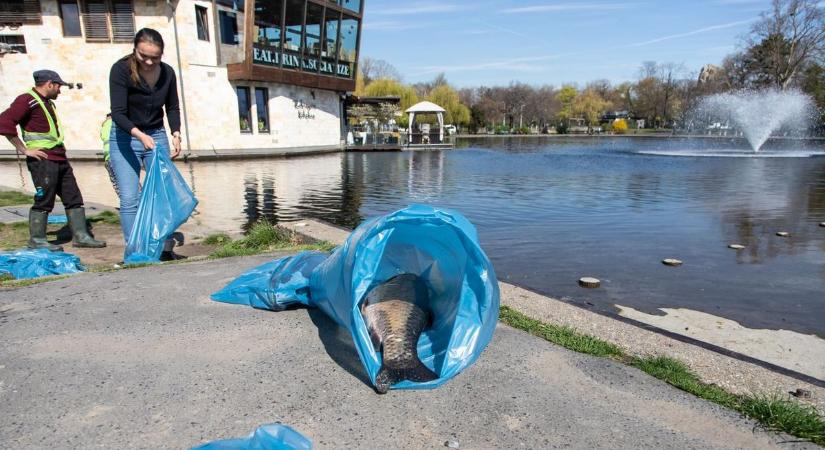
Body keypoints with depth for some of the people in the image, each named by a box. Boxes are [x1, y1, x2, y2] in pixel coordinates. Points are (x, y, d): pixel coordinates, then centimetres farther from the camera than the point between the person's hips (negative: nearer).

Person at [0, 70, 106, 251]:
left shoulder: (48, 103, 21)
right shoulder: (27, 100, -8)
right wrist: (24, 149, -17)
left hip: (60, 159, 9)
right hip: (43, 160, -9)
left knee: (74, 198, 7)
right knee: (44, 199, -3)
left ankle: (80, 236, 10)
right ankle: (37, 240, 8)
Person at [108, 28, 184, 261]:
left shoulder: (167, 73, -5)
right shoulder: (121, 69, -16)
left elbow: (172, 108, 8)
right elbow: (117, 113, -21)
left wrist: (176, 134, -8)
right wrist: (139, 134, -38)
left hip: (157, 136, 3)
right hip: (125, 138, -3)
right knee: (129, 199, -7)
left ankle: (166, 249, 9)